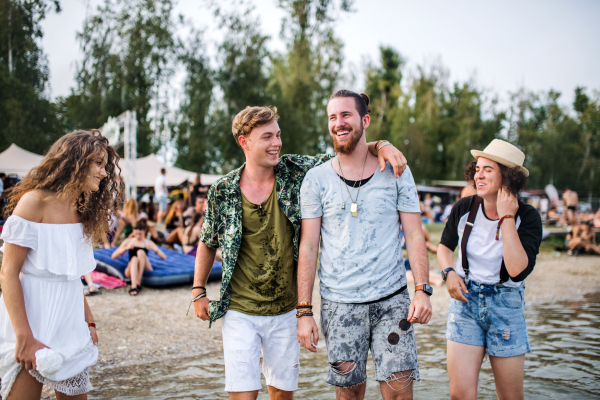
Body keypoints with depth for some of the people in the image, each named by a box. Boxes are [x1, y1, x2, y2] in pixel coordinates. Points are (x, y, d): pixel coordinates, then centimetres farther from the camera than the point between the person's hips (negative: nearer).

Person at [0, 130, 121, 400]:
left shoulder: (81, 210, 10)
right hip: (34, 323, -7)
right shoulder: (35, 201, -12)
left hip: (69, 325, 7)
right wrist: (24, 337, -20)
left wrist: (88, 321, 9)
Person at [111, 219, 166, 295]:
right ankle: (133, 286, -55)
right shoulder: (128, 241, 12)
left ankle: (138, 282, -36)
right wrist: (126, 248, -12)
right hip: (131, 270, 0)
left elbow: (164, 257, 2)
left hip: (144, 270, 0)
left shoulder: (148, 243, 10)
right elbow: (113, 256, 3)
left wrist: (156, 251, -18)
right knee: (134, 259, -32)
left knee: (141, 252, -26)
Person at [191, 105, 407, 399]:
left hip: (285, 310, 2)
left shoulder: (295, 172, -5)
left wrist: (381, 146, -18)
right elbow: (208, 243, 8)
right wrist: (198, 291, 8)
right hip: (240, 312, -2)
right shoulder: (223, 191, -6)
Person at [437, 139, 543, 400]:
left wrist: (506, 217, -23)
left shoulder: (527, 217, -11)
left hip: (506, 305, -1)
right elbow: (445, 246, 15)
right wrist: (449, 272, -6)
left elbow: (518, 269, -26)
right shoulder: (464, 208, -5)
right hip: (465, 300, 1)